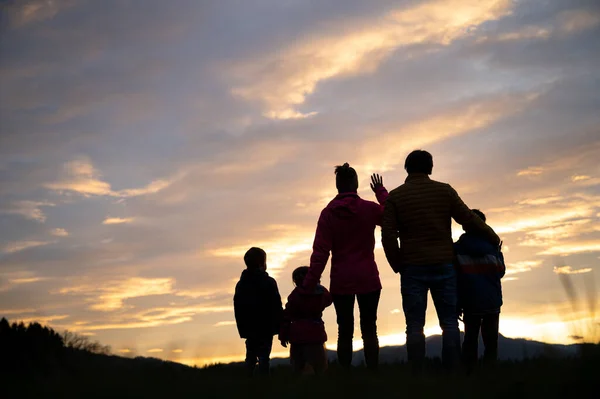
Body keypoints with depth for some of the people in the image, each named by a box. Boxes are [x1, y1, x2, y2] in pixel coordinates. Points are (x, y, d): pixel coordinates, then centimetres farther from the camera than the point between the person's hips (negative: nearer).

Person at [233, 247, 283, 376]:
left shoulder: (240, 284, 9)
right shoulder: (269, 282, -7)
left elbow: (237, 309, 10)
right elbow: (276, 307, -9)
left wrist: (242, 329, 15)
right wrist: (281, 327, -2)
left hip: (248, 329, 5)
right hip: (265, 328, -5)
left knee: (250, 358, 12)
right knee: (264, 358, -6)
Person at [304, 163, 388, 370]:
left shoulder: (328, 213, -4)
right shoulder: (370, 209, -5)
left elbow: (320, 251, -8)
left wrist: (311, 281, -6)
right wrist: (382, 193, 18)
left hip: (341, 281, 1)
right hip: (368, 279, -1)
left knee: (345, 331, 5)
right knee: (369, 329, 4)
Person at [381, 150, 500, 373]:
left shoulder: (395, 196, -1)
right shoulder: (444, 191, 1)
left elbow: (388, 236, -6)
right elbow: (469, 220, 5)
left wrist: (398, 266, 4)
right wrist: (493, 238, 20)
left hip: (413, 269, -1)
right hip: (444, 266, 1)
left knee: (415, 325, 3)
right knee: (449, 322, 7)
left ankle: (417, 375, 1)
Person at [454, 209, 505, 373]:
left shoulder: (457, 248, -2)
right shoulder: (492, 246, -3)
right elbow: (500, 272, 5)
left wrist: (457, 303, 5)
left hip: (470, 303, 1)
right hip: (492, 302, 0)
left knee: (470, 338, 9)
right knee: (490, 339, 7)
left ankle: (469, 372, 5)